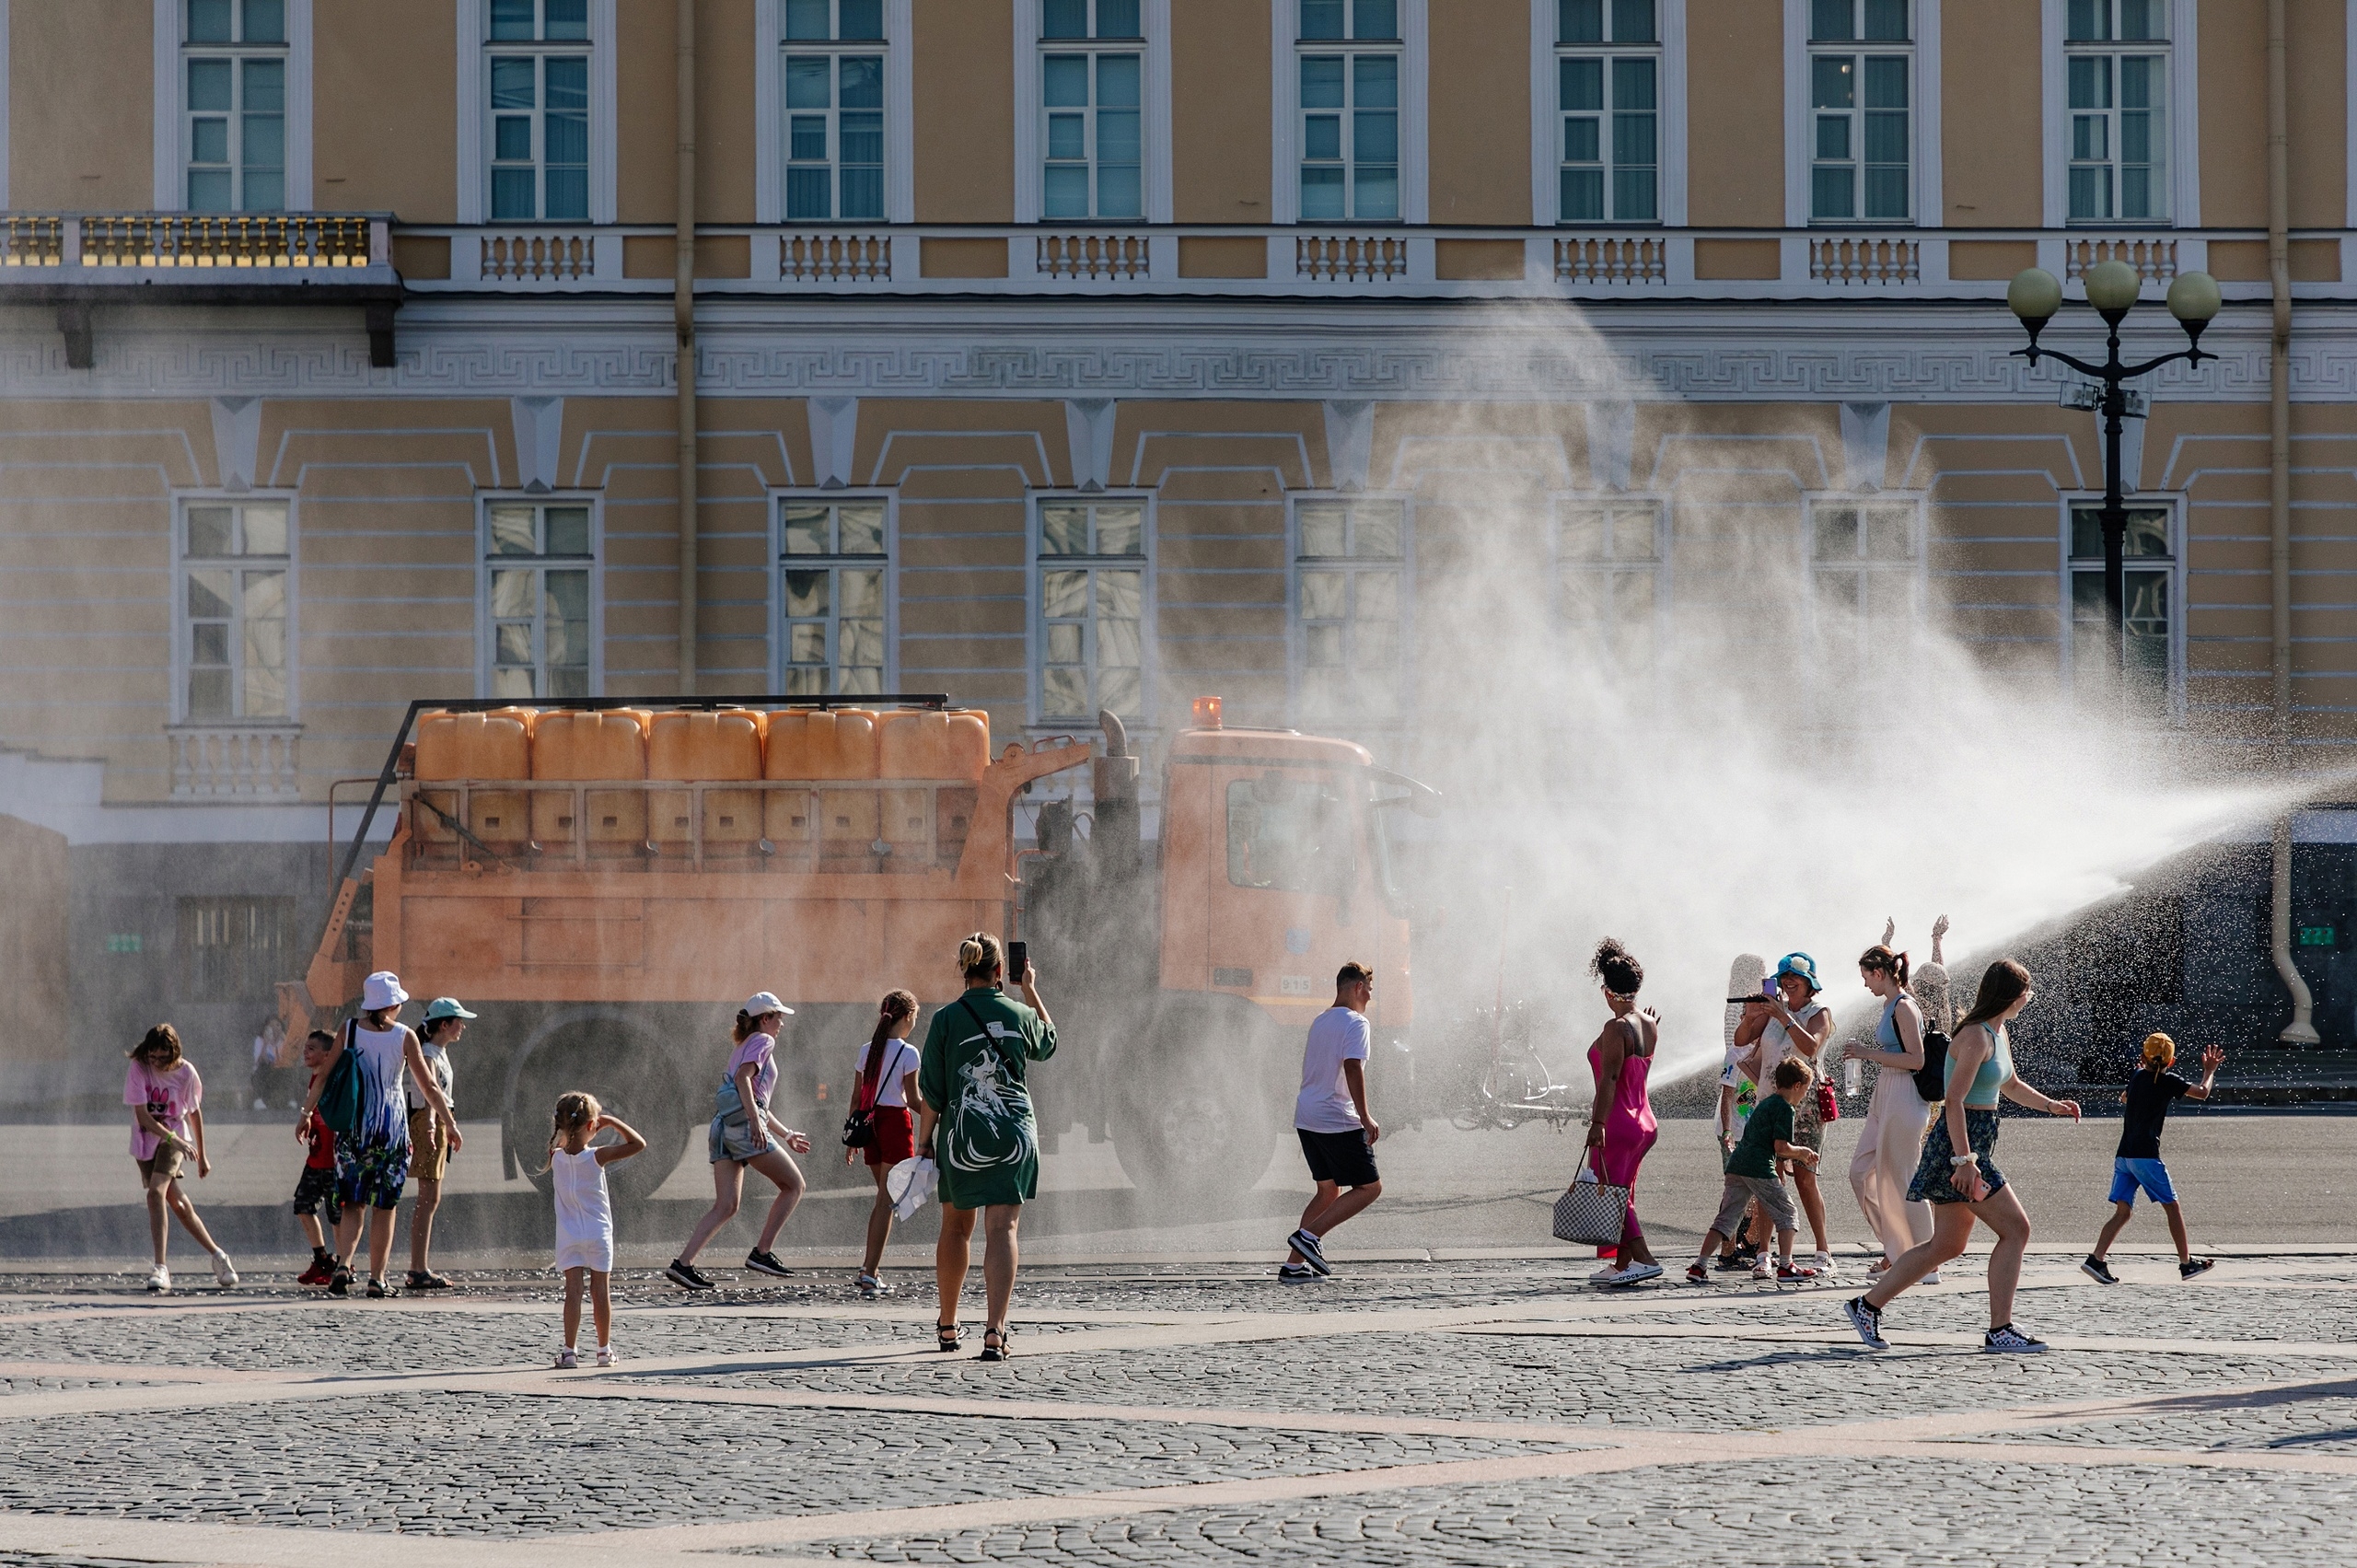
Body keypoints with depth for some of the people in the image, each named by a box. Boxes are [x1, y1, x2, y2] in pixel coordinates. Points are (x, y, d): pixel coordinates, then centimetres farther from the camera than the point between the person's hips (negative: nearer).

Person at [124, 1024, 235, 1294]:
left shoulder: (186, 1073, -10)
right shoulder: (138, 1070, -11)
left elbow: (194, 1113, 5)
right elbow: (141, 1114, -16)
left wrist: (201, 1156, 13)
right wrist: (172, 1137, -28)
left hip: (175, 1138, -2)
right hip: (145, 1139, 2)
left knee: (156, 1192, -25)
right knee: (177, 1203, 5)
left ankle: (161, 1267, -28)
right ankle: (216, 1256, 23)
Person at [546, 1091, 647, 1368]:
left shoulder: (556, 1157, -6)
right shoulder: (597, 1157, -14)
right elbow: (638, 1143, -11)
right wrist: (612, 1122, -4)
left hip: (569, 1238, 2)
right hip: (598, 1235, -2)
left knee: (573, 1291, 0)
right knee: (601, 1291, 8)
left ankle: (569, 1351, -6)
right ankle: (604, 1350, 15)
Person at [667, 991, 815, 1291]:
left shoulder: (743, 1047, 30)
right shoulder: (763, 1041, 3)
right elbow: (743, 1078, -15)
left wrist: (786, 1135, 40)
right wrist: (756, 1122, -25)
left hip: (723, 1126, 8)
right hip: (743, 1123, -8)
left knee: (726, 1206, 2)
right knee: (794, 1185, 2)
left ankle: (683, 1264, -11)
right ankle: (761, 1253, -4)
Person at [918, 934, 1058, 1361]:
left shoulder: (946, 1019, -6)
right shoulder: (1021, 1015, -1)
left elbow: (932, 1093, -5)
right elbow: (1047, 1043, 24)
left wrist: (923, 1141, 4)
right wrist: (1031, 989, 32)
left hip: (960, 1135, 0)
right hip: (1014, 1134, 0)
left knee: (956, 1227, 17)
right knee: (1001, 1229, -5)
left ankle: (947, 1326, 30)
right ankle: (995, 1329, -20)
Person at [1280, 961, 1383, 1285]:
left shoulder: (1320, 1021, 17)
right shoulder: (1355, 1023, -10)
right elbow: (1352, 1068, -22)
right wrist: (1365, 1117, -23)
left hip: (1306, 1118, 9)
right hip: (1337, 1122, -9)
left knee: (1329, 1190, 16)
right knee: (1369, 1187, -1)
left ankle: (1293, 1265, 9)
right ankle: (1308, 1235, -13)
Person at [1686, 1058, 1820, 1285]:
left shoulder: (1765, 1104, 25)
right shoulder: (1785, 1109, -4)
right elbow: (1781, 1147, -11)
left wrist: (1798, 1155, 31)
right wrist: (1801, 1152, 6)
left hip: (1736, 1164, 8)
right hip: (1759, 1169, -8)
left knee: (1726, 1219, 6)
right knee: (1786, 1213, 5)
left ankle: (1699, 1266, -2)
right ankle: (1785, 1266, 3)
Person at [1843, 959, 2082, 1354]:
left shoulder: (1998, 1034, 15)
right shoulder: (1976, 1037, -16)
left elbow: (2010, 1086, 33)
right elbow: (1954, 1100, -23)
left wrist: (2051, 1106, 23)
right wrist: (1965, 1159, -28)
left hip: (1974, 1143, 10)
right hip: (1960, 1142, -10)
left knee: (1947, 1245, 12)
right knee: (2015, 1229, -8)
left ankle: (1867, 1306, 16)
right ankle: (1999, 1331, -6)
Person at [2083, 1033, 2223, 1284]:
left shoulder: (2137, 1077, 15)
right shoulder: (2168, 1081, -4)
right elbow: (2202, 1093, 0)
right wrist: (2210, 1071, 17)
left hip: (2123, 1156, 6)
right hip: (2146, 1156, -6)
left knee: (2123, 1211, 3)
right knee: (2172, 1207, 5)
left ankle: (2096, 1259, -12)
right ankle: (2186, 1263, 9)